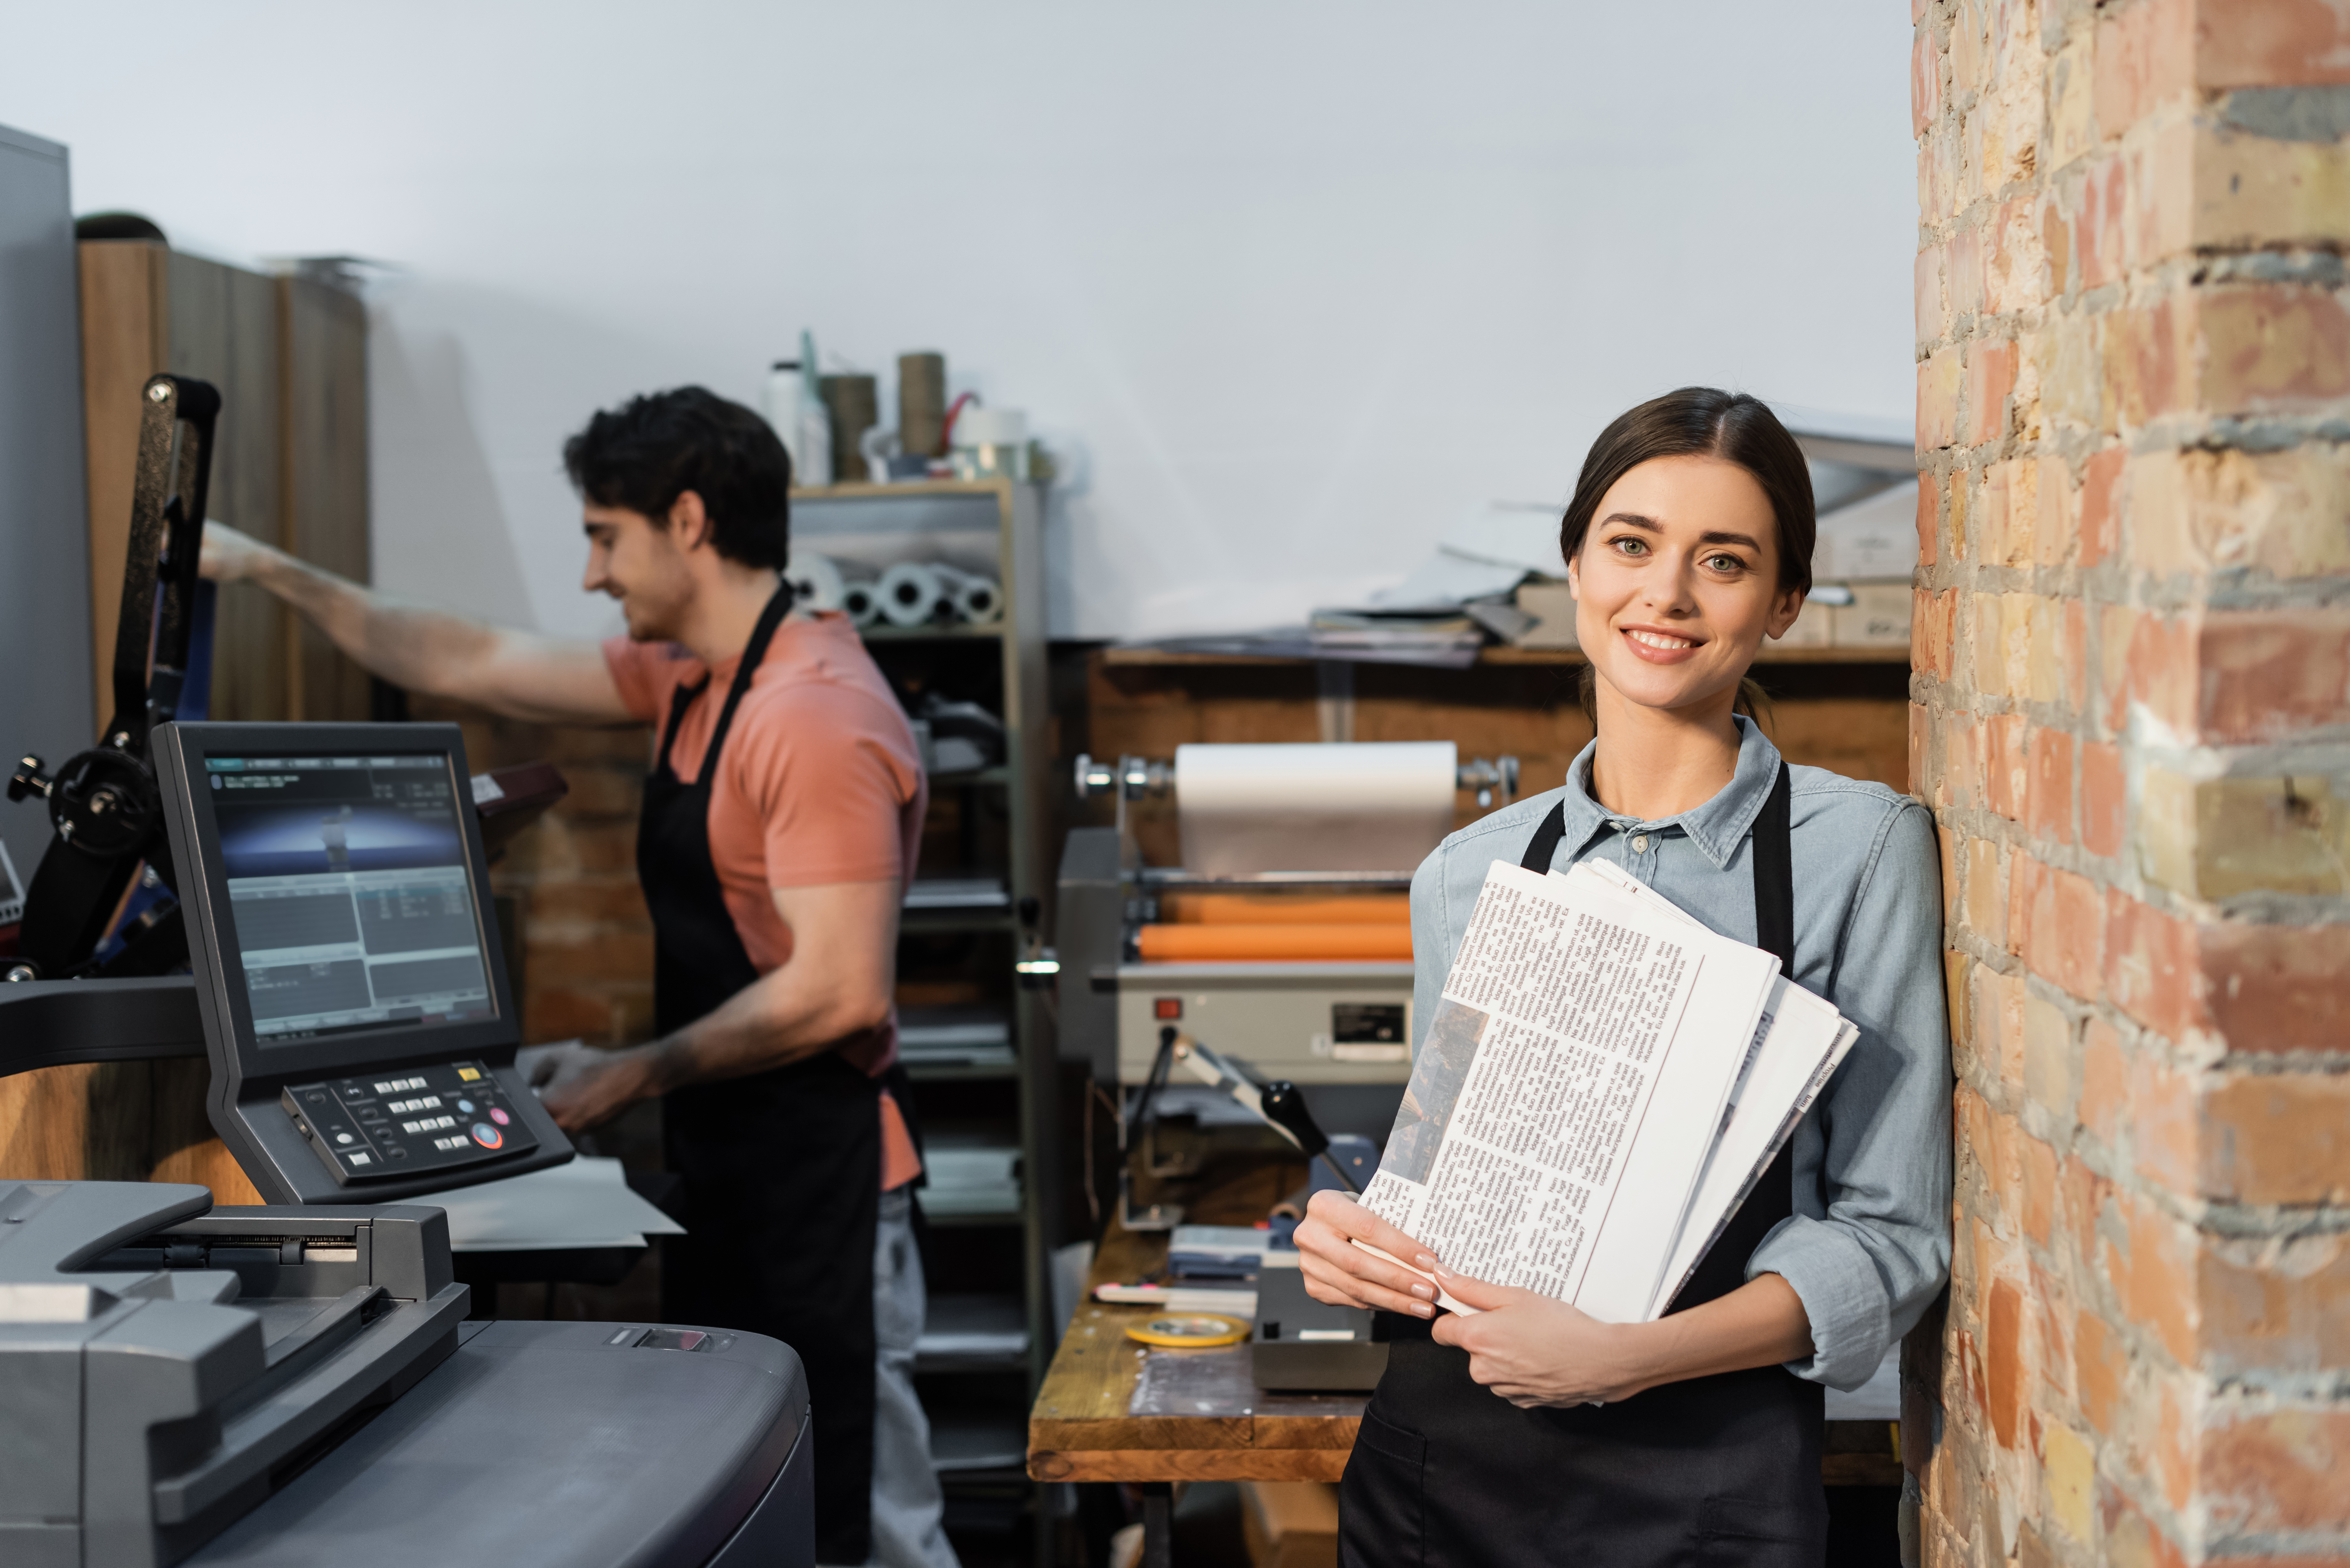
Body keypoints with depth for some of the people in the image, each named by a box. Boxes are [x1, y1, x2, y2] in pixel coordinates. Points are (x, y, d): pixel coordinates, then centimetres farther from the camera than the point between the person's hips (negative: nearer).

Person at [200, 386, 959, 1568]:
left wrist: (630, 1079, -14)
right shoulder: (688, 681, 10)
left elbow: (839, 993, -24)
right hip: (726, 1171, 10)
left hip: (821, 1180, -10)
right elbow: (475, 667, 19)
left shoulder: (817, 716, -20)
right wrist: (270, 572, 19)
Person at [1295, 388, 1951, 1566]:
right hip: (1434, 1461, 4)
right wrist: (1360, 1249, -6)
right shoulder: (1466, 876, 5)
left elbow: (1890, 1235, -8)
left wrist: (1626, 1356, -20)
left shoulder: (1862, 849, -6)